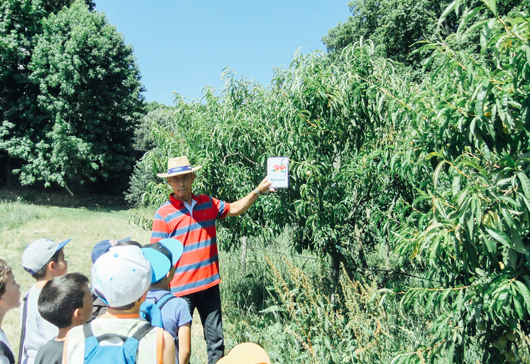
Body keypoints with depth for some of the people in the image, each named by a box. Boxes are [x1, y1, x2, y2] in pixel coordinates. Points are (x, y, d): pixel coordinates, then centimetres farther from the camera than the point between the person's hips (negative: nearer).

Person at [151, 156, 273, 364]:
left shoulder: (207, 203, 3)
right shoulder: (163, 215, -10)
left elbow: (235, 209, 16)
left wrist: (258, 191, 6)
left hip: (209, 285, 4)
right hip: (180, 290, -4)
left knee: (216, 340, 15)